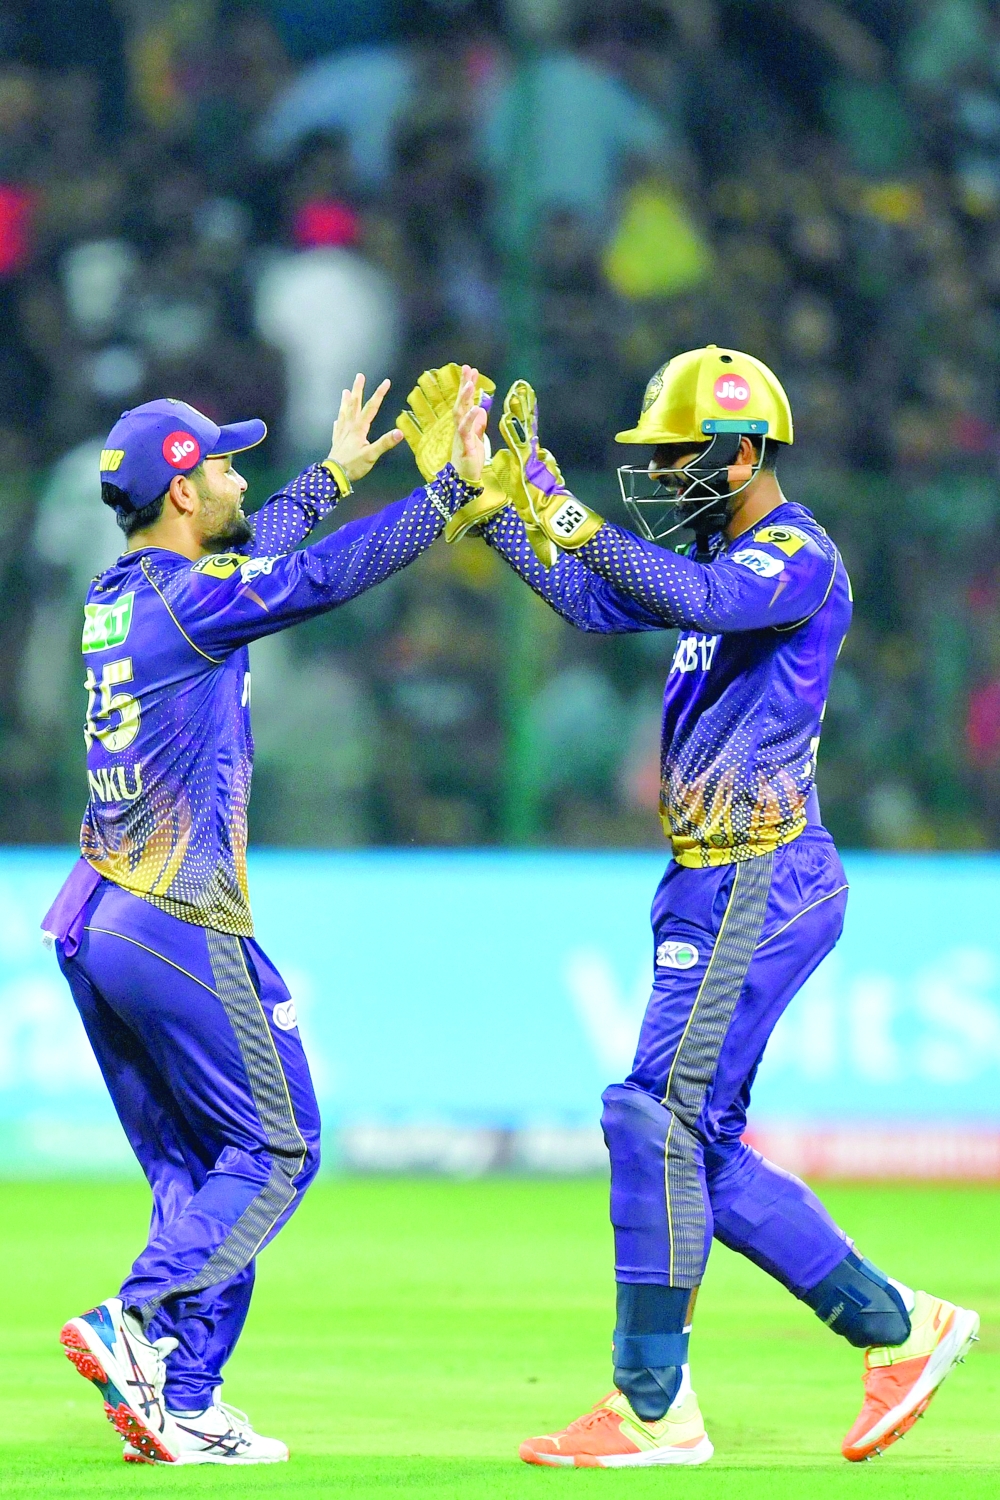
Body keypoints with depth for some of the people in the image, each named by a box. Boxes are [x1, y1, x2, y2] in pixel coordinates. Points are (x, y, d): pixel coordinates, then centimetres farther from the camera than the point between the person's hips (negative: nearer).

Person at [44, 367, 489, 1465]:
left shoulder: (114, 598, 12)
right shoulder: (194, 598, -13)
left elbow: (246, 552, 30)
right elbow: (327, 573, -19)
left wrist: (335, 473, 42)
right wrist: (455, 483, -12)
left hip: (87, 923, 9)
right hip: (178, 930, -9)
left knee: (192, 1171, 12)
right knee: (274, 1150, 0)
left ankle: (181, 1411, 5)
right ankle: (135, 1327, -15)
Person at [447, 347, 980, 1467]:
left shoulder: (798, 557, -13)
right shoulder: (722, 556, 17)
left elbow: (695, 598, -32)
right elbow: (590, 600, 23)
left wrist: (562, 507, -34)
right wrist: (488, 493, 15)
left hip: (759, 885, -10)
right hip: (712, 886, 10)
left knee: (659, 1123, -11)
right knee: (703, 1148, 11)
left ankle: (655, 1409, -8)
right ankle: (897, 1328, 19)